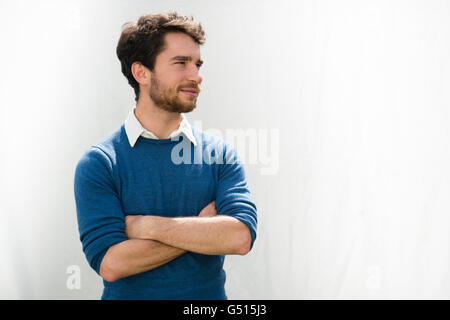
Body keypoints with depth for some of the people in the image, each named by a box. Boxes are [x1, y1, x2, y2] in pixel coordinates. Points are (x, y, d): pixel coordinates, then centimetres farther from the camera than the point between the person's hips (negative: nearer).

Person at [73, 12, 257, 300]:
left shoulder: (221, 154, -5)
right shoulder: (99, 163, -11)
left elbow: (241, 237, -18)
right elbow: (110, 263, -20)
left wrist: (146, 226, -19)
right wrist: (203, 228, -18)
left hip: (209, 295, 2)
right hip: (129, 294, -2)